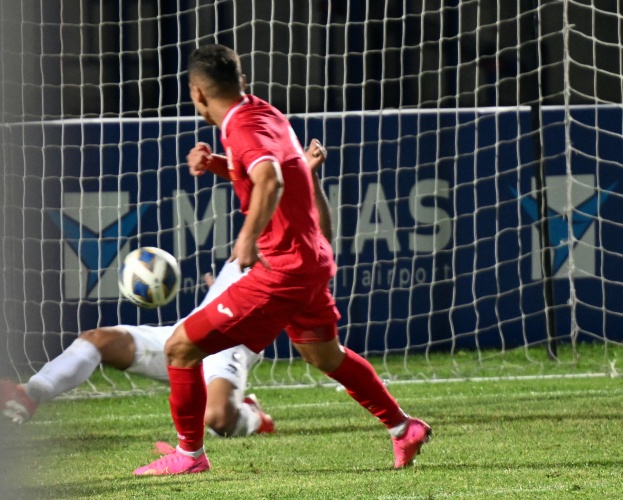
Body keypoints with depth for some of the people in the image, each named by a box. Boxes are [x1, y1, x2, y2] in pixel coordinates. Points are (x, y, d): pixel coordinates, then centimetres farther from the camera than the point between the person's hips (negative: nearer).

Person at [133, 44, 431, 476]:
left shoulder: (244, 129, -21)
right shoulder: (262, 113, 7)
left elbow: (269, 180, -41)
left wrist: (249, 236, -54)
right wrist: (216, 164, 7)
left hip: (281, 271, -10)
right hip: (312, 261, 10)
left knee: (181, 347, -6)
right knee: (324, 354, 31)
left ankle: (189, 453, 4)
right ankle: (404, 428, 42)